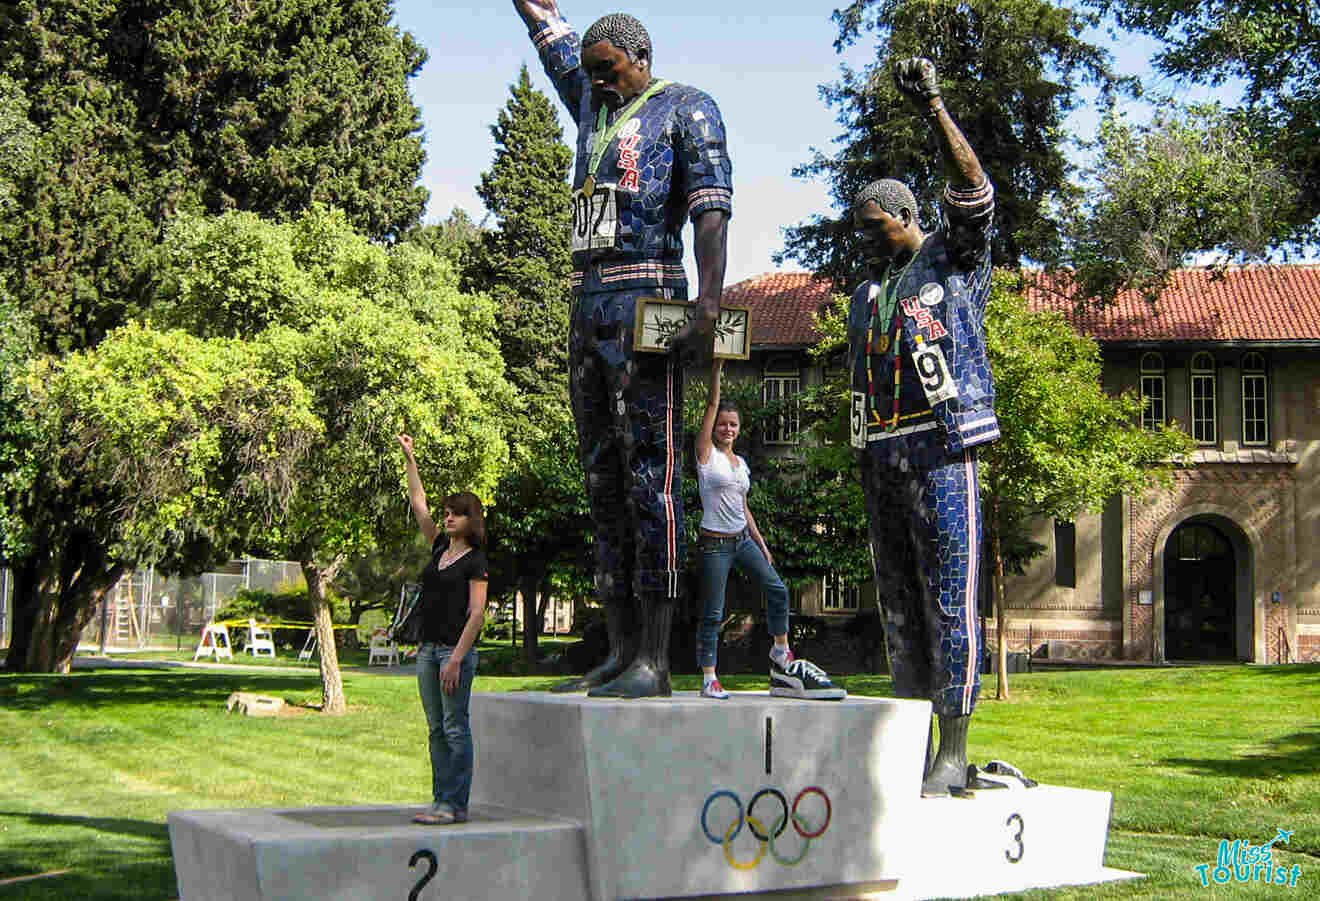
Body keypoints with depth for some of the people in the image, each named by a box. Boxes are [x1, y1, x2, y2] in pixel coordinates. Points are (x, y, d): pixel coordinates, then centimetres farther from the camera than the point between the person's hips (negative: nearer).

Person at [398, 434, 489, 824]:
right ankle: (441, 800, 15)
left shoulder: (475, 561, -8)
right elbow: (418, 504, 18)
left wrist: (456, 659, -20)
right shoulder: (440, 547, 13)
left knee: (456, 728, -5)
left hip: (456, 649, -8)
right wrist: (410, 458, 15)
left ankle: (456, 805, -2)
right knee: (437, 729, 10)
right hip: (428, 648, 8)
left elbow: (477, 613, -14)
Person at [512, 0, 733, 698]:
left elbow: (711, 209, -9)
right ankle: (619, 653, 7)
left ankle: (653, 661, -14)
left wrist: (709, 303, -22)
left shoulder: (685, 108, 4)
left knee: (650, 476, -12)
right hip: (587, 303, 8)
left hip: (646, 299, -8)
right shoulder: (591, 103, 24)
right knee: (603, 481, 4)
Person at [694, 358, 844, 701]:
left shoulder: (741, 463, 13)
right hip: (715, 543, -6)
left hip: (743, 539, 6)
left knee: (777, 589, 1)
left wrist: (761, 543, 15)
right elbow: (712, 404, -11)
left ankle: (781, 652, 18)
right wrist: (716, 368, -11)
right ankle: (709, 680, 3)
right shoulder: (707, 454, -4)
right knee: (712, 613, -3)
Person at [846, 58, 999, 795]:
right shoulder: (866, 296, 23)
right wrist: (867, 475, 16)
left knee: (949, 602, -9)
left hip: (943, 456, -7)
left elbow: (973, 190, -13)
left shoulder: (954, 259, 5)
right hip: (883, 462, 7)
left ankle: (955, 753, -7)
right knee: (901, 608, 8)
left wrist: (934, 109, -21)